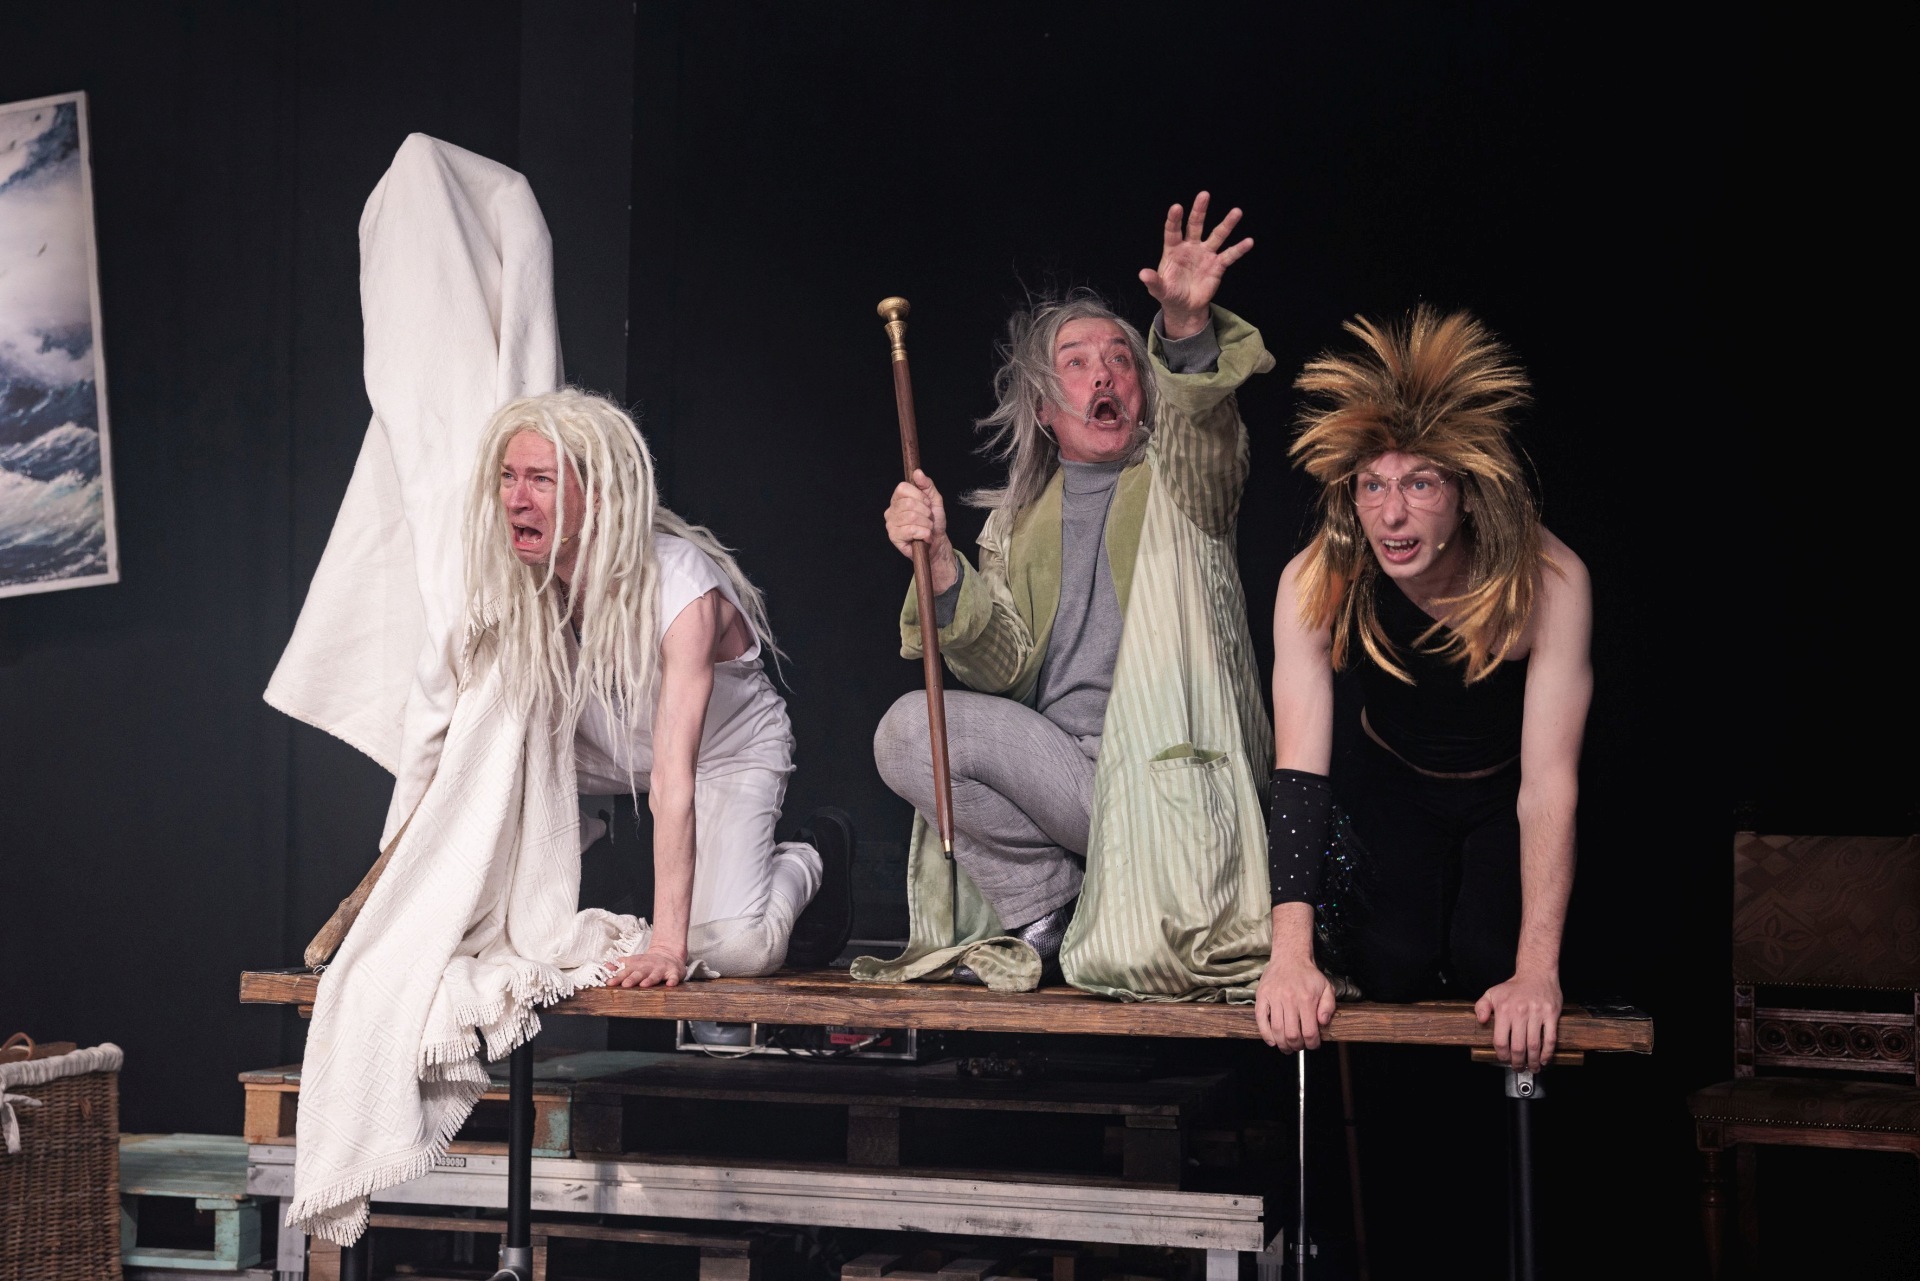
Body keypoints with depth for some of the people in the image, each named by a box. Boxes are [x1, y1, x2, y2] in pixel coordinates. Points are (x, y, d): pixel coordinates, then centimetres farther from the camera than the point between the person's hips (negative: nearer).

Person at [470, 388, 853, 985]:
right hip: (608, 750, 5)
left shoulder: (681, 589, -36)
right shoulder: (519, 577, -21)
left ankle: (809, 858, 7)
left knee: (734, 947, -25)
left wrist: (666, 946, -44)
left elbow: (673, 777, -41)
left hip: (729, 751, -5)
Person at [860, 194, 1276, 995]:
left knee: (1147, 959, -29)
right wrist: (940, 564, -14)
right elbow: (1006, 667, 4)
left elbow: (1201, 416, -16)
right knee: (909, 728, -20)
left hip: (1163, 779, -3)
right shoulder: (1019, 519, 19)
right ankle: (1048, 925, -8)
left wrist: (1187, 323, -39)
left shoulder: (1176, 484, 10)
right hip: (1058, 772, 4)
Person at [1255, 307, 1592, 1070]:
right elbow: (1298, 770, -31)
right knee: (1394, 966, -20)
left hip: (1506, 793, -1)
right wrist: (1290, 956, -43)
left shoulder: (1549, 583, -31)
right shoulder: (1317, 584, -27)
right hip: (1394, 788, 1)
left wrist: (1536, 973, -41)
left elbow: (1549, 782, -33)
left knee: (1488, 964, -22)